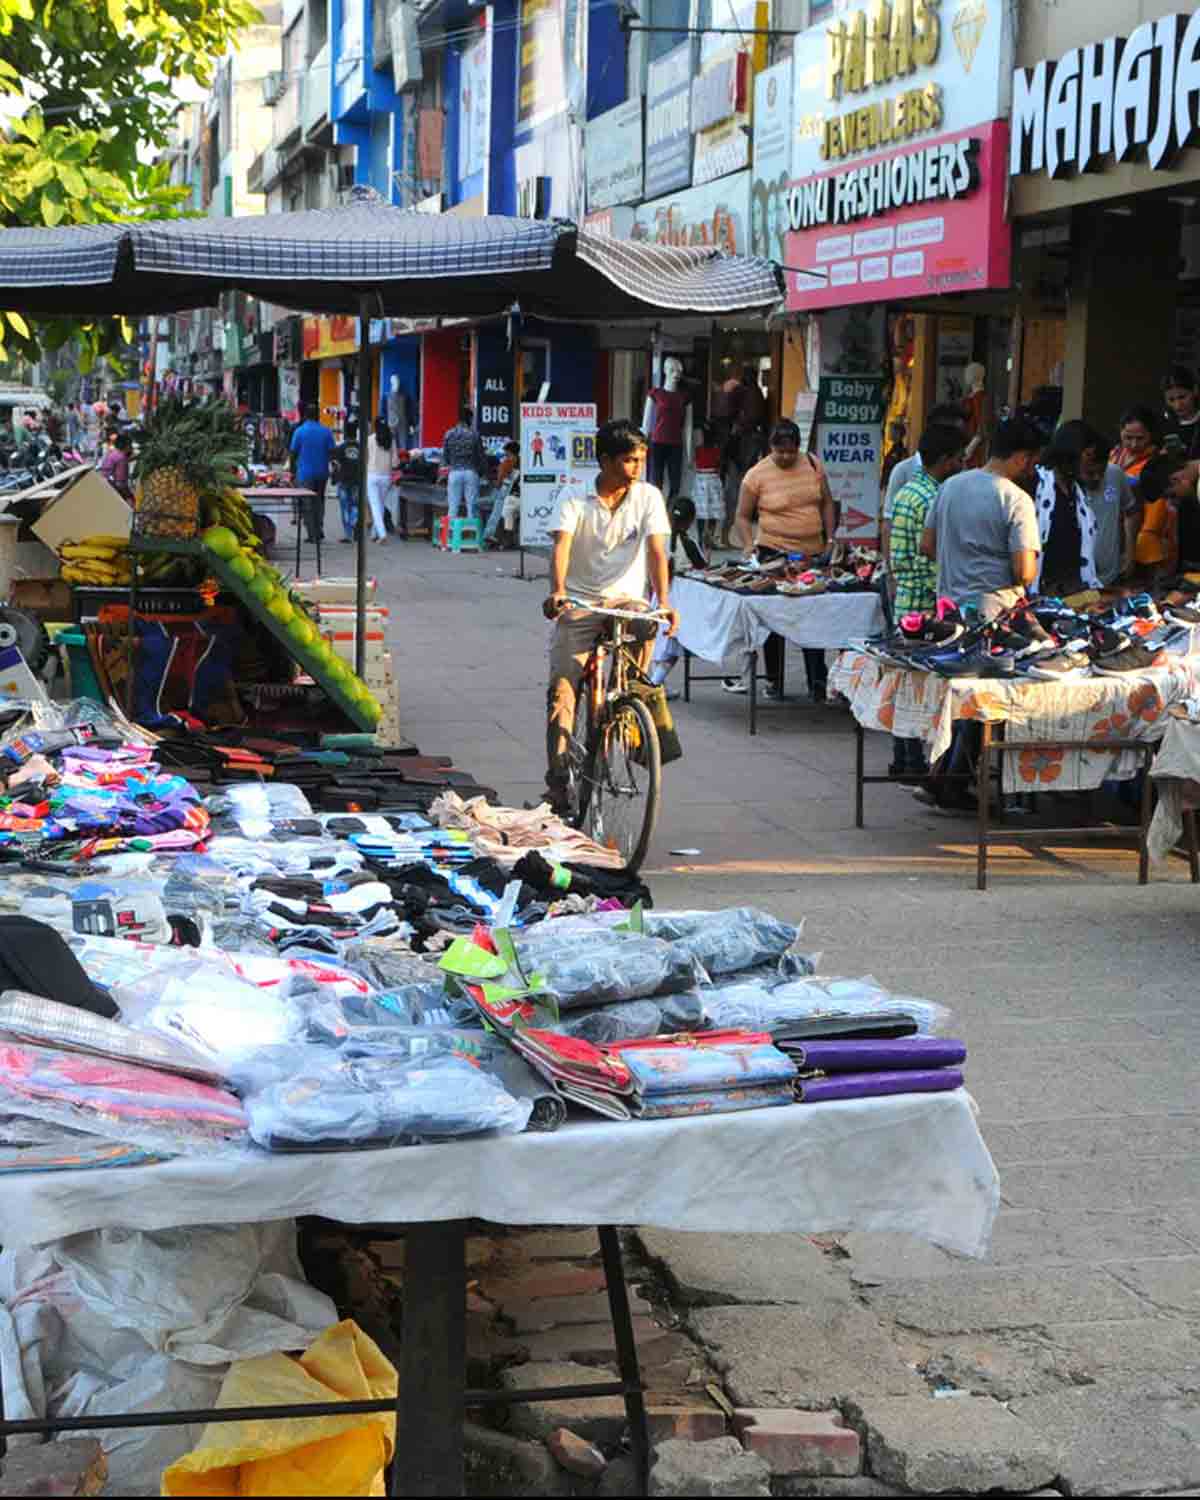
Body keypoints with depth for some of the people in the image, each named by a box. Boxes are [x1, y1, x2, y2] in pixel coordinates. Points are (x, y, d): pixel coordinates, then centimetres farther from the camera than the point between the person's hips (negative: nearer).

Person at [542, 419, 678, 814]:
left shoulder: (648, 497, -1)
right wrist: (558, 592, -36)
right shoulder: (573, 497, -4)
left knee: (644, 626, -35)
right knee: (562, 690, -9)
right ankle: (557, 784, -5)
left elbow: (656, 550, -10)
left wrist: (663, 601, -25)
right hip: (580, 602, 0)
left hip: (626, 598, 1)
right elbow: (561, 546, -18)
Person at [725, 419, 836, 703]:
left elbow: (826, 503, 13)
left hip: (813, 552, 3)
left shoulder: (813, 465, 4)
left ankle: (818, 683, 8)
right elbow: (743, 516, -1)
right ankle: (774, 681, 15)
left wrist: (830, 538, 6)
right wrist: (749, 544, -15)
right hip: (774, 553, -3)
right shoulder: (757, 475, -7)